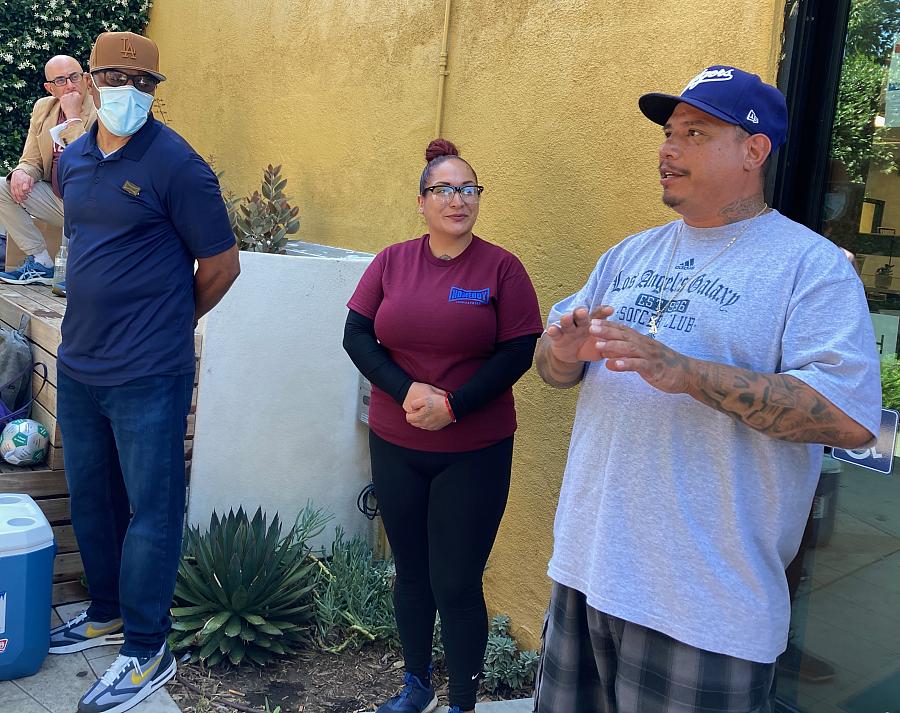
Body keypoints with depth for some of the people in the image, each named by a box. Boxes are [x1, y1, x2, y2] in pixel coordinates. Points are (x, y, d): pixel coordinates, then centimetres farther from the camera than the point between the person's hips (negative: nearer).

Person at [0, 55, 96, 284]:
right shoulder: (43, 108, 8)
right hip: (56, 197, 7)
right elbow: (32, 161, 10)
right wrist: (21, 173, -14)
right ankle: (40, 262, -4)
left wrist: (72, 116, -23)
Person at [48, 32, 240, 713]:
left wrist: (170, 321, 5)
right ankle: (107, 611, 38)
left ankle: (147, 651, 14)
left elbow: (222, 263, -8)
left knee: (150, 510, 2)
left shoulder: (176, 164, -12)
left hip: (148, 375, -7)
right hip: (79, 365, 8)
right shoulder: (74, 158, 10)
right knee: (90, 497, 19)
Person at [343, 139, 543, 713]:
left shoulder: (501, 268, -6)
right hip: (395, 447, 4)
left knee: (457, 585, 1)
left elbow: (519, 352, -9)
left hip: (475, 453, -3)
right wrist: (406, 391, -15)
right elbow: (356, 335, 0)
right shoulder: (392, 262, 3)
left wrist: (453, 405, -17)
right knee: (412, 574, 17)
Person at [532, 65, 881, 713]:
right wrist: (564, 351, -11)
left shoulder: (811, 264, -7)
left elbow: (851, 415, -19)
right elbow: (552, 365, 15)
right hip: (587, 565, 6)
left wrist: (686, 373, -26)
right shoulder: (632, 255, 13)